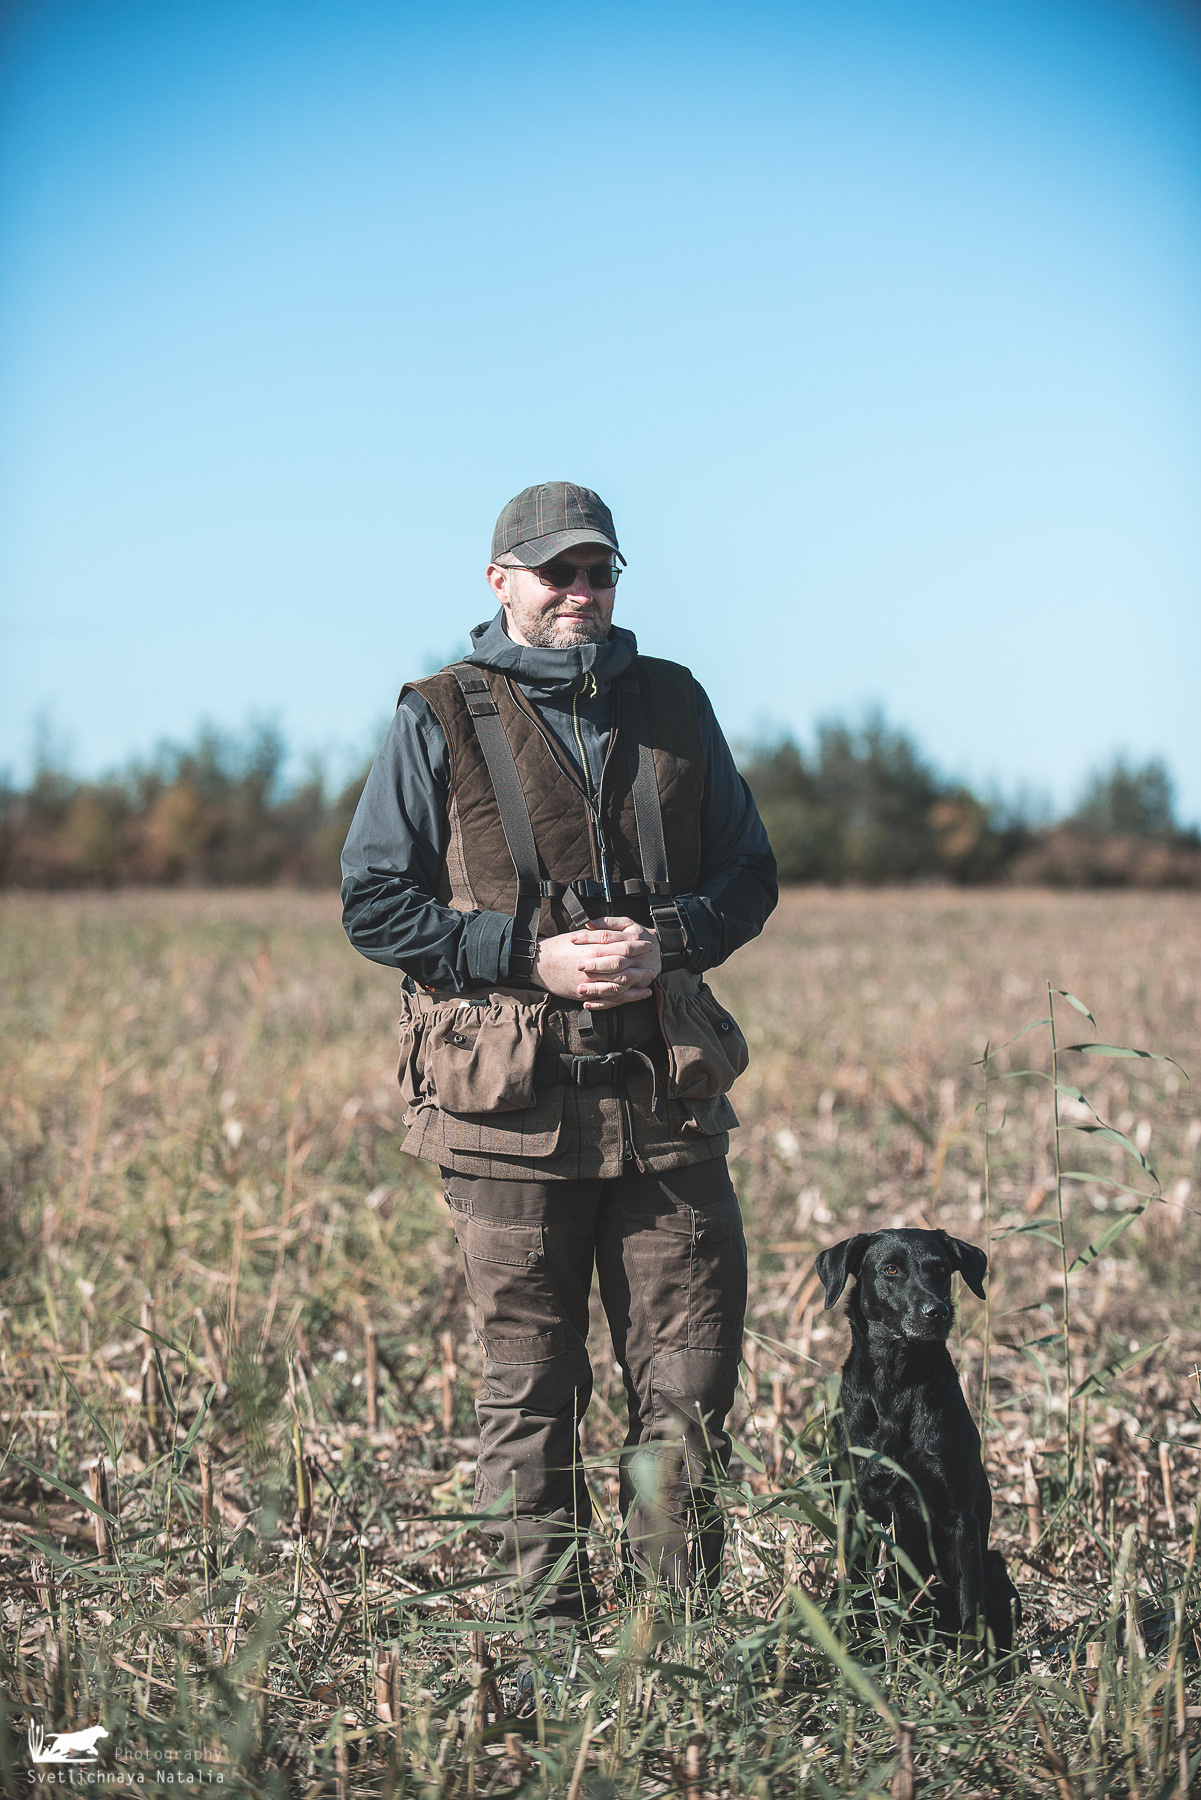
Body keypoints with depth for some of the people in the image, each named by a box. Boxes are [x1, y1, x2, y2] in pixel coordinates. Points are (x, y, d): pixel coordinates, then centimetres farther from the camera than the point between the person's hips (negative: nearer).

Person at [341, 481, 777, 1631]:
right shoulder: (439, 724, 1)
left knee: (692, 1379, 3)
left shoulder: (674, 708, 11)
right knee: (528, 1389, 4)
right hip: (511, 1100, -3)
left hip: (667, 1092, 3)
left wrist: (669, 942, -6)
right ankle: (542, 1624, 15)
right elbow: (373, 903, -1)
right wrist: (534, 956, -11)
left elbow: (750, 876, 16)